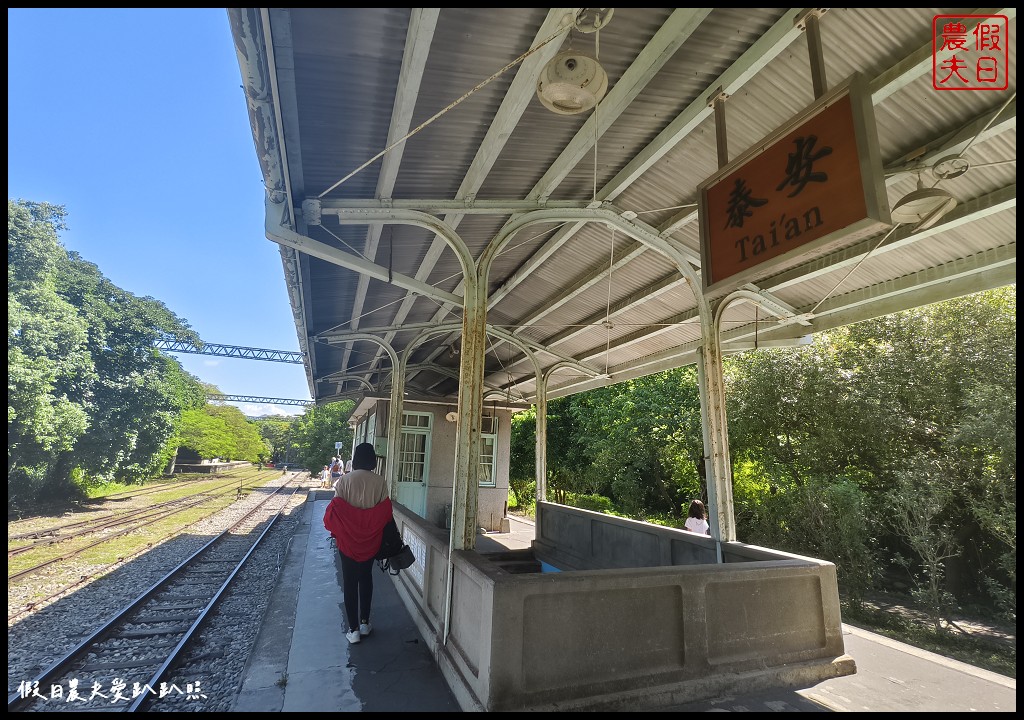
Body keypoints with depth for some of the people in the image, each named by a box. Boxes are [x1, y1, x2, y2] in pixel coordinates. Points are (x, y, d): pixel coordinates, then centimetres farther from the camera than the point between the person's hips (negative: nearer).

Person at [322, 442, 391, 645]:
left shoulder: (344, 480, -11)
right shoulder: (380, 482, -9)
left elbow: (335, 510, -8)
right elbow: (384, 513, -6)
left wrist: (336, 534, 6)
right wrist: (375, 532, 10)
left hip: (347, 539, -1)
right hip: (371, 539, 2)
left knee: (349, 581, 10)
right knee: (366, 578, 19)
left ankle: (354, 629, 14)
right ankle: (365, 622, 28)